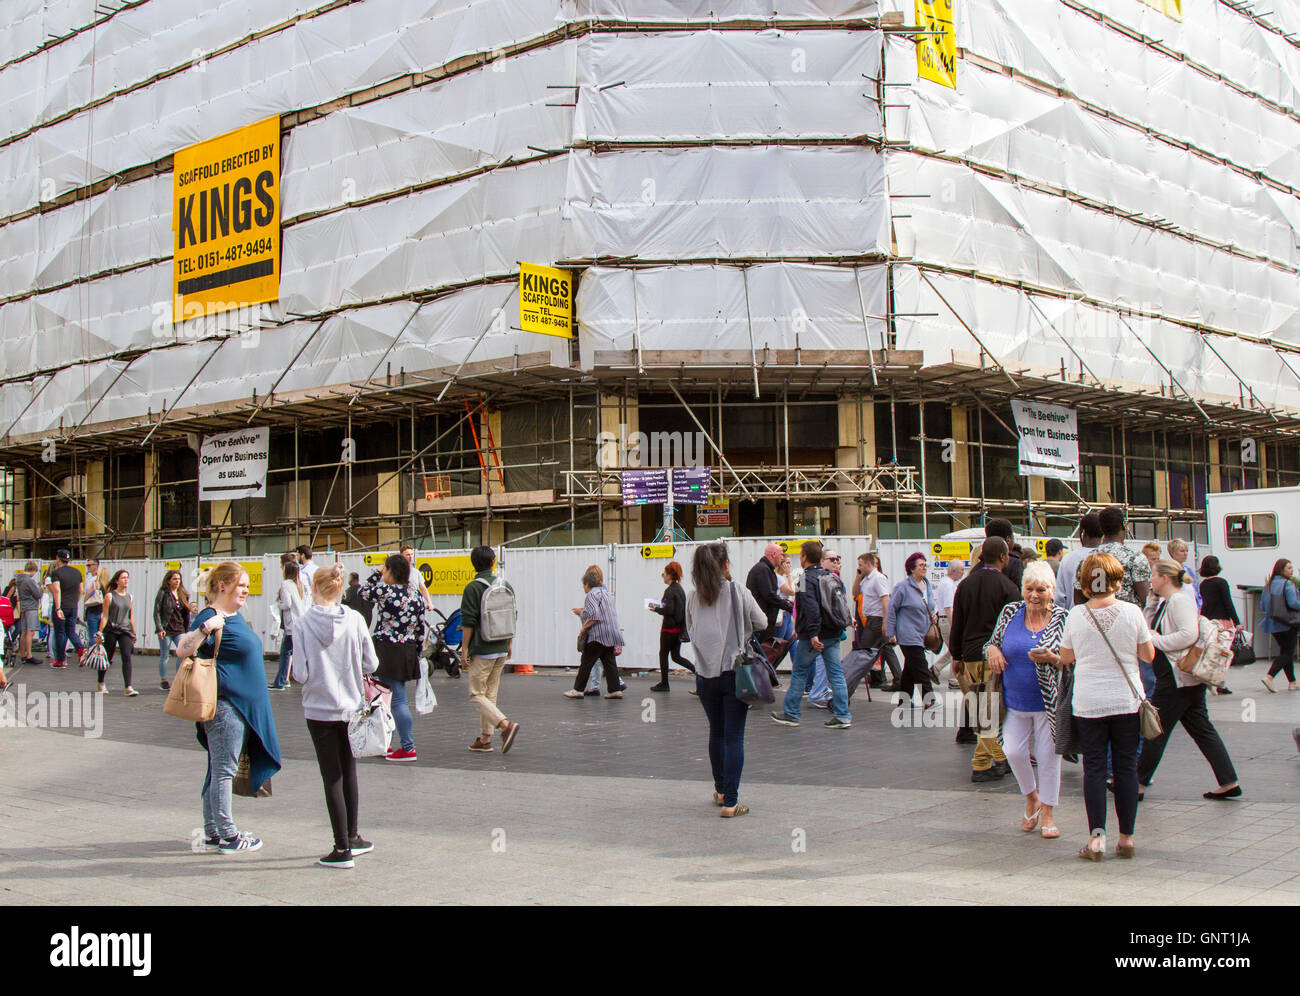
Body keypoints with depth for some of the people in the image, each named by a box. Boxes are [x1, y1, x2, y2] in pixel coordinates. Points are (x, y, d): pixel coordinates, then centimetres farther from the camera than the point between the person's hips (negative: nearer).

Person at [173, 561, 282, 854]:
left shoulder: (235, 616, 14)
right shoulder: (210, 618, -14)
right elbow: (182, 649, -25)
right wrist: (205, 628, -37)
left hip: (241, 706, 10)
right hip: (223, 704, -10)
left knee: (220, 770, 14)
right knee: (223, 770, -3)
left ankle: (212, 834, 22)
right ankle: (227, 836, 4)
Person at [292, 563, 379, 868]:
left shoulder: (302, 624, -13)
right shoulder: (355, 620, -8)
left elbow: (300, 673, -14)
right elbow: (370, 664, -3)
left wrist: (315, 675, 9)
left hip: (319, 709, -2)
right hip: (351, 706, 2)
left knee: (332, 777, 5)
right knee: (349, 773, 19)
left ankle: (343, 849, 8)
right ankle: (352, 837, 29)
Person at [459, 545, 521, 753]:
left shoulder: (473, 588, -11)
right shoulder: (505, 585, 7)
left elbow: (469, 622, -14)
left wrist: (464, 649, -7)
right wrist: (510, 643, 22)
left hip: (482, 650, -6)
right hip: (501, 650, 6)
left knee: (476, 694, -1)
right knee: (491, 693, 14)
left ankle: (505, 725, -20)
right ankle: (485, 738, 16)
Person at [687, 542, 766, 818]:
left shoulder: (694, 598, 0)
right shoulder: (739, 592, -9)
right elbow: (762, 623, -1)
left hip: (705, 674, 3)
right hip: (735, 672, -3)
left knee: (716, 733, 19)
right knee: (734, 737, -1)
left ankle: (721, 791, 31)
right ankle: (730, 802, -3)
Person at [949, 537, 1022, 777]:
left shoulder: (965, 584, 10)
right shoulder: (1008, 587, -7)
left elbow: (957, 625, 13)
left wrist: (957, 656, 19)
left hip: (971, 656, 6)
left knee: (988, 710, 14)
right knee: (990, 712, -2)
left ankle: (1001, 757, 21)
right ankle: (982, 765, 0)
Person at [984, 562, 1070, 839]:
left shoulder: (1063, 619, -5)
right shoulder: (1010, 612, 3)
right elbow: (993, 642, 15)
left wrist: (1051, 658, -22)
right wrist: (992, 650, -8)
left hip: (1049, 702, -3)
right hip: (1015, 702, 3)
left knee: (1048, 755, 3)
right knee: (1013, 752, -2)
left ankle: (1047, 814, 20)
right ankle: (1031, 799, 26)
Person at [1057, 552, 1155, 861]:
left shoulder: (1076, 615, -4)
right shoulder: (1131, 612, -7)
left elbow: (1065, 658, 8)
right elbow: (1148, 655, 4)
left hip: (1088, 704, 0)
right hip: (1126, 701, 0)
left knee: (1093, 769, 4)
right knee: (1126, 768, 8)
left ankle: (1097, 837, -2)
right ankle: (1126, 838, 13)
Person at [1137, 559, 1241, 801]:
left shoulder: (1180, 600, -16)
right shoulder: (1166, 602, 15)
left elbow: (1189, 634, -27)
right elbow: (1149, 627, 20)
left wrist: (1156, 640, -19)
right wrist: (1153, 601, 10)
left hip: (1178, 679, -10)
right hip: (1187, 681, 10)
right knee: (1202, 729, 10)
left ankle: (1138, 784, 7)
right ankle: (1229, 782, 10)